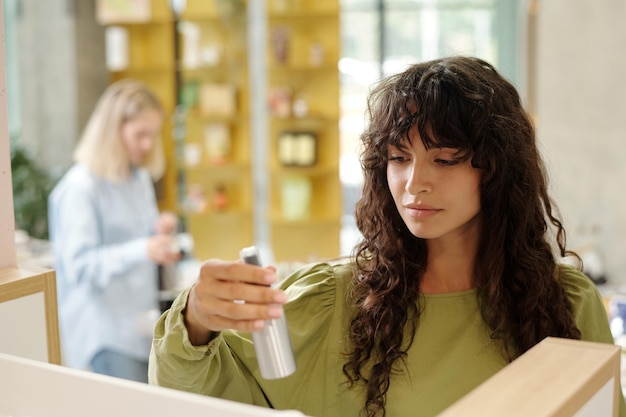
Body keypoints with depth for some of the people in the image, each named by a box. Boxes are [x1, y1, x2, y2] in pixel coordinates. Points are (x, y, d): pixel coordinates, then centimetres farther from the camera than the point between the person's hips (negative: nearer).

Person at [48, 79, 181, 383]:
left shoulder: (141, 178, 12)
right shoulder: (80, 186, -13)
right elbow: (79, 264, -19)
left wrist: (161, 231, -1)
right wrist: (142, 250, -34)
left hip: (144, 325, 7)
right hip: (107, 331, -7)